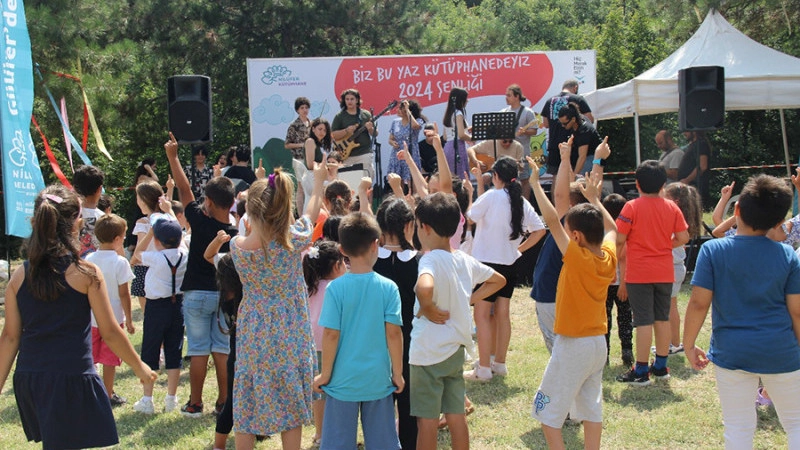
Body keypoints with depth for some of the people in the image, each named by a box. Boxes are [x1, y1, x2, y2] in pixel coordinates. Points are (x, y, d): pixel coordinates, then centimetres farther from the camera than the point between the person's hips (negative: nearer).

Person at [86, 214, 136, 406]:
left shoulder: (89, 260, -1)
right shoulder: (120, 262, -15)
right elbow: (124, 294, -13)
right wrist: (129, 320, -5)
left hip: (91, 317, 4)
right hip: (113, 317, -4)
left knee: (90, 357, 14)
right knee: (110, 358, 6)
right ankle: (108, 395, 14)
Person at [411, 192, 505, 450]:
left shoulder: (430, 259, -19)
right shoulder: (465, 260, 2)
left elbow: (424, 288, -42)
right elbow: (498, 280, 18)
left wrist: (428, 309, -23)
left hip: (428, 352, -7)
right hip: (456, 349, 7)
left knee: (427, 419, 4)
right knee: (456, 415, 14)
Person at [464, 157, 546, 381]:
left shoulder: (491, 196, -13)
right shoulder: (522, 202, 4)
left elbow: (470, 217, -6)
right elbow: (540, 230, 5)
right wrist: (519, 248, 10)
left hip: (487, 261, -6)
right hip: (509, 264, 6)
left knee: (482, 315, -2)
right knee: (503, 314, 14)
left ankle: (483, 369, -3)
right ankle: (500, 363, 22)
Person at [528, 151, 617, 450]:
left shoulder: (577, 257, -20)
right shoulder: (609, 257, -1)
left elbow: (551, 219, -23)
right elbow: (611, 227, 20)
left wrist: (535, 183, -14)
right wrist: (594, 198, 29)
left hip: (573, 345, -8)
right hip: (598, 342, 8)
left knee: (548, 413, 2)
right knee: (592, 408, 16)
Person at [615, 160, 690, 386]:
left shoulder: (632, 207, -8)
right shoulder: (672, 207, 3)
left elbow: (619, 240, -10)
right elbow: (683, 238, 2)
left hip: (638, 274, -4)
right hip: (665, 272, 4)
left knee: (644, 321, -3)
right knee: (662, 318, 13)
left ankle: (641, 371, 1)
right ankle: (661, 366, 22)